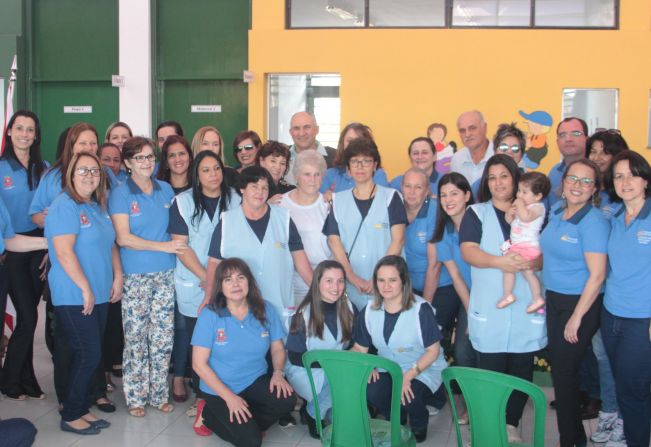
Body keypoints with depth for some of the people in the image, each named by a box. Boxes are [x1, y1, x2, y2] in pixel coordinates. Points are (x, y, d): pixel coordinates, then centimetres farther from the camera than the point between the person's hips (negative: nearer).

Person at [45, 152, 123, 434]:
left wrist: (118, 277, 7)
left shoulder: (98, 207, 13)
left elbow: (110, 244, 19)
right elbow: (64, 252, -20)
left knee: (92, 355, 12)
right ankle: (70, 416, 9)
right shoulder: (65, 206, -13)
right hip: (74, 297, -8)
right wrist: (85, 288, -19)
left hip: (99, 294, 8)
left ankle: (82, 408, 24)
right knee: (89, 355, -5)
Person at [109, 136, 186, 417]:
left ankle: (159, 394, 19)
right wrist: (163, 246, -15)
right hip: (135, 276, -4)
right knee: (136, 337, 3)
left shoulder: (166, 190, 9)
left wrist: (178, 246, 2)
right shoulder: (120, 194, -4)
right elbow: (123, 238, -12)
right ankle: (135, 397, 15)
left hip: (165, 273, 4)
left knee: (163, 336, 7)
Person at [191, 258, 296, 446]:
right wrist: (229, 397, -19)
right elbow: (199, 364, -13)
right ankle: (209, 415, 10)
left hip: (255, 382, 4)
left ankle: (248, 422, 4)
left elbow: (277, 348, 6)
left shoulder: (266, 310, -3)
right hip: (220, 389, -3)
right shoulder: (210, 315, -14)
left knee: (287, 400, -25)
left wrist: (278, 372, -16)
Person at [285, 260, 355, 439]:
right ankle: (312, 414, -4)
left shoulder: (348, 308, -2)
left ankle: (333, 413, 5)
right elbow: (296, 358, -15)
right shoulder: (304, 314, -15)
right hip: (305, 371, -5)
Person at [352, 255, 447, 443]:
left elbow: (433, 351, -14)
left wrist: (408, 376, -24)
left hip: (424, 370, -4)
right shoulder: (369, 312, -4)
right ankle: (396, 421, 11)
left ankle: (419, 425, 9)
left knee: (408, 399, -32)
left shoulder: (421, 309, -19)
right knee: (371, 392, -26)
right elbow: (359, 348, 3)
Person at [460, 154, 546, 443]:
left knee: (522, 369, 3)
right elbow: (468, 251, -5)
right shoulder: (476, 213, 9)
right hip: (489, 308, -1)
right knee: (491, 369, -1)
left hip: (526, 307, 2)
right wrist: (499, 262, -21)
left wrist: (533, 262, -17)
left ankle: (511, 423, 17)